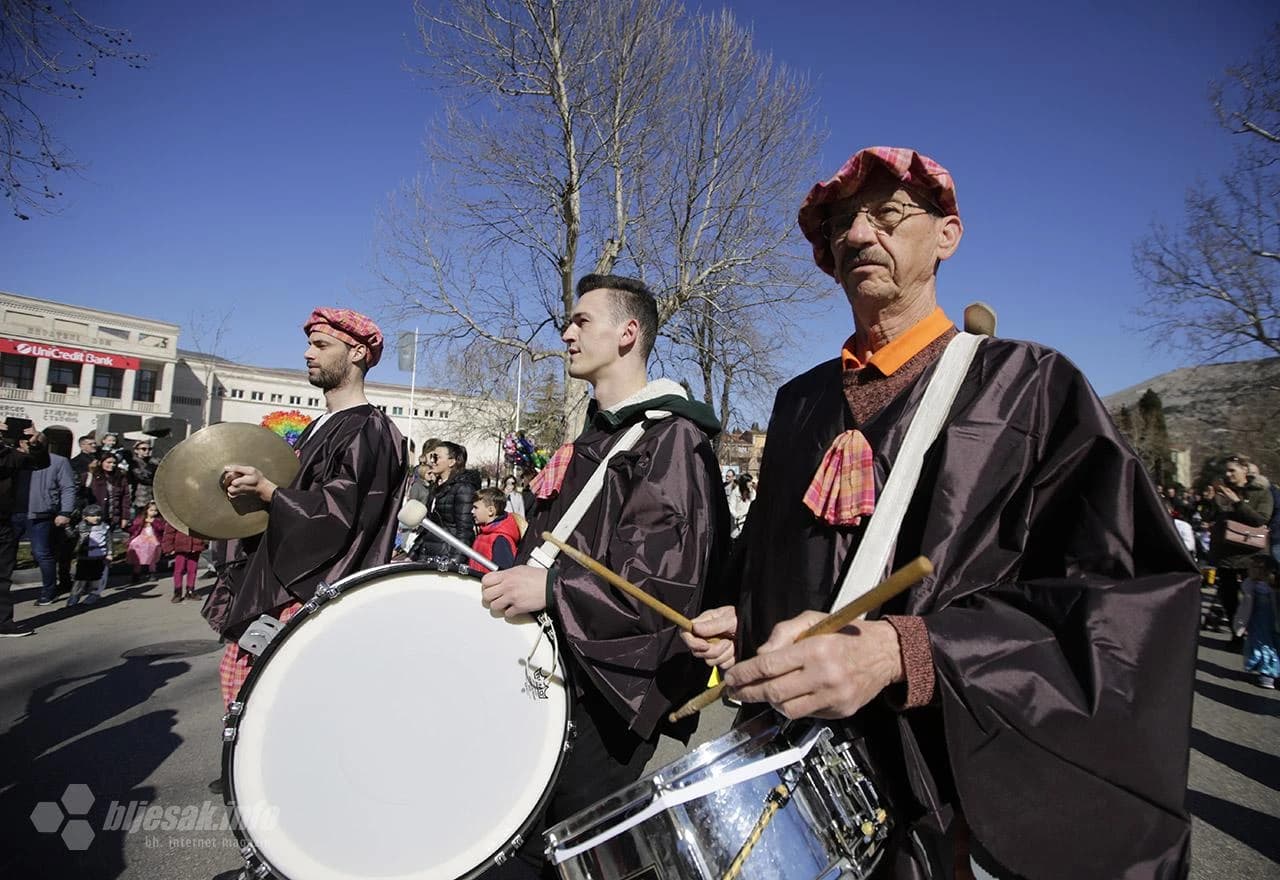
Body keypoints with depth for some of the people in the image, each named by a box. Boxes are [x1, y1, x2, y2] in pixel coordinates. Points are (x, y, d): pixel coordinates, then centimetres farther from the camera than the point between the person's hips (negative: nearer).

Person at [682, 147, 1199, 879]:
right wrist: (745, 621, -3)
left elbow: (1123, 592, -16)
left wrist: (897, 649, -28)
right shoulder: (800, 402, 7)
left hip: (972, 797, -3)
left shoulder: (1028, 383, -7)